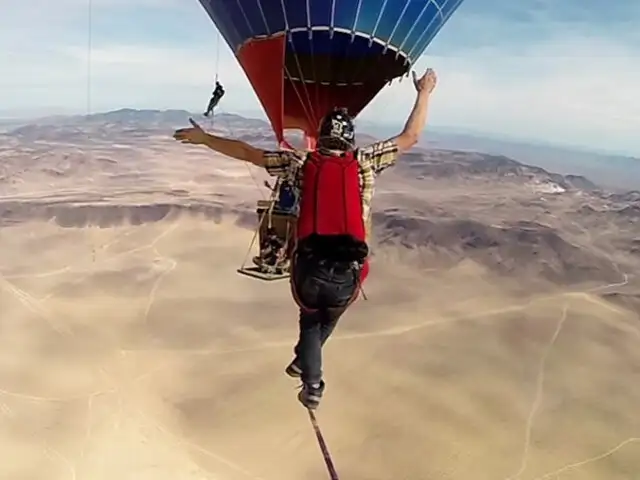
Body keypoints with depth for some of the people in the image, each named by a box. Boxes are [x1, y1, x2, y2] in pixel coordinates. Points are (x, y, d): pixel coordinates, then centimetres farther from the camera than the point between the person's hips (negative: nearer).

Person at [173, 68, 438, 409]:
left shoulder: (302, 163, 2)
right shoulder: (365, 163, 1)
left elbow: (248, 153, 7)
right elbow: (410, 137, 12)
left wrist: (204, 139, 19)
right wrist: (424, 93, 24)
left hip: (309, 268, 0)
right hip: (348, 274, 1)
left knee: (310, 322, 31)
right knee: (328, 322, 34)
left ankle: (312, 386, 24)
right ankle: (304, 362, 56)